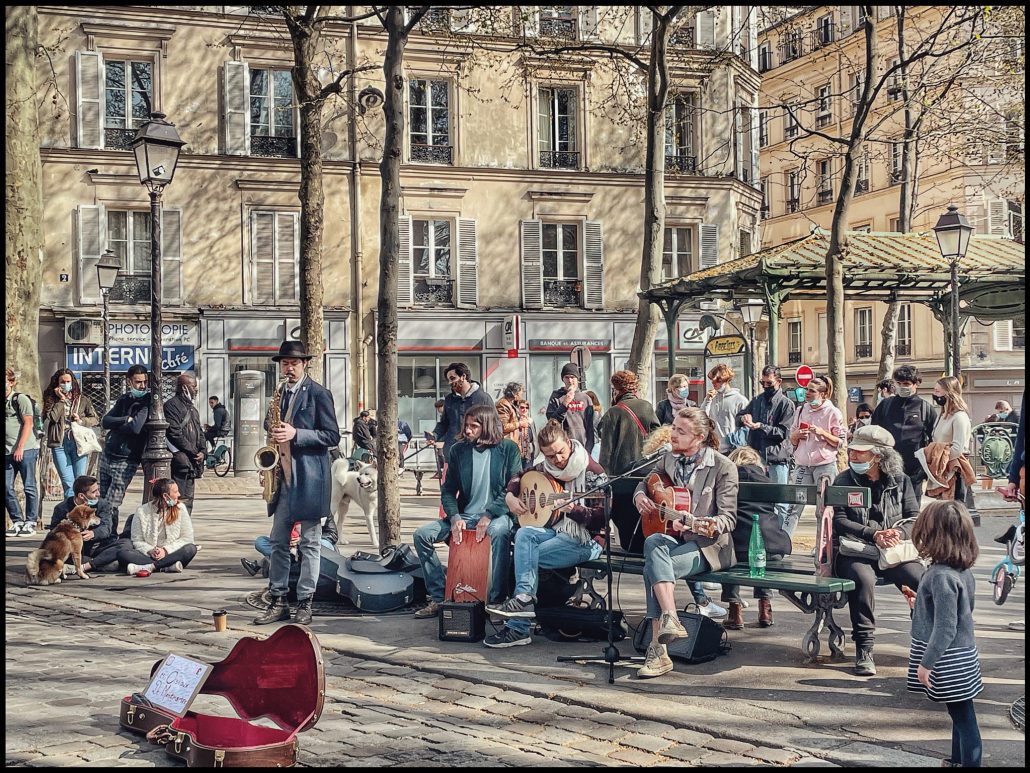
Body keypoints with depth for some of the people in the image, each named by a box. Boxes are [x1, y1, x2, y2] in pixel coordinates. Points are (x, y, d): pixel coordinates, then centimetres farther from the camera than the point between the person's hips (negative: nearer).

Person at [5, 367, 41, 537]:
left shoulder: (20, 399, -2)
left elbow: (28, 423, -7)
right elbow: (5, 426, 18)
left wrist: (20, 447, -13)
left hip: (26, 449, -6)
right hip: (7, 452, 6)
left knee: (29, 487, 0)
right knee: (7, 488, 1)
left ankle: (30, 523, 5)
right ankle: (17, 521, 11)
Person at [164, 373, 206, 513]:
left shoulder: (192, 408, 22)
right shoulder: (172, 405, -7)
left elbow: (199, 432, 22)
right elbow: (175, 434, -15)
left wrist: (203, 451, 3)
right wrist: (193, 453, -14)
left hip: (192, 462, 9)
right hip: (180, 460, -9)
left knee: (188, 498, 11)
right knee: (179, 500, -13)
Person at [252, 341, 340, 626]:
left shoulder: (319, 394, -5)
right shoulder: (280, 394, 15)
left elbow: (332, 436, -10)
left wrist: (296, 434, -18)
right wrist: (274, 433, 5)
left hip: (309, 479, -7)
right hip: (284, 477, 7)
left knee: (309, 543, 0)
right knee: (278, 542, 8)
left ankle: (305, 604, 5)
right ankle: (278, 601, 14)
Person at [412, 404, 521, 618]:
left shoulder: (508, 449, -4)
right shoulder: (458, 450, 7)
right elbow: (448, 490, 9)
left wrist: (488, 516, -19)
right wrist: (455, 517, -10)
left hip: (497, 515, -5)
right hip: (465, 515, 5)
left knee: (499, 532, -40)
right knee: (422, 534, -13)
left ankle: (495, 601, -31)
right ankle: (438, 598, -5)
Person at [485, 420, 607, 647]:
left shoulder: (592, 473, -12)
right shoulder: (545, 469, 6)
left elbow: (601, 517, -16)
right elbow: (518, 478, 24)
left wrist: (573, 510, -31)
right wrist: (510, 496, 4)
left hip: (585, 541, -6)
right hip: (557, 531, 6)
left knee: (526, 557, -20)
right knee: (524, 535, -24)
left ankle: (517, 628, -16)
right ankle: (524, 599, -30)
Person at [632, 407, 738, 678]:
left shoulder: (723, 467, -7)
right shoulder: (669, 459, 12)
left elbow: (728, 519, -11)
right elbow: (646, 482, 31)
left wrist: (693, 524, -28)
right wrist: (640, 496, 5)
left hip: (707, 544, -5)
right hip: (671, 537, 5)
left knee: (652, 567, -31)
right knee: (654, 544, -33)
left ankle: (658, 649, -33)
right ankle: (670, 620, -44)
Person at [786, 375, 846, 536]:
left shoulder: (833, 412, -2)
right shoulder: (801, 411, 11)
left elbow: (840, 441, -3)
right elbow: (792, 441, 18)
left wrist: (822, 433, -16)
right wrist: (796, 435, -4)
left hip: (825, 464, -4)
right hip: (803, 464, 4)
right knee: (794, 505, -1)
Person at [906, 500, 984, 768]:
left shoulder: (941, 575, -24)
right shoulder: (963, 571, 5)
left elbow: (945, 627, -24)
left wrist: (926, 663, -17)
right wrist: (920, 605, 24)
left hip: (948, 661, -9)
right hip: (962, 656, 9)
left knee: (963, 718, -1)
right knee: (961, 716, 20)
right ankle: (958, 761, 34)